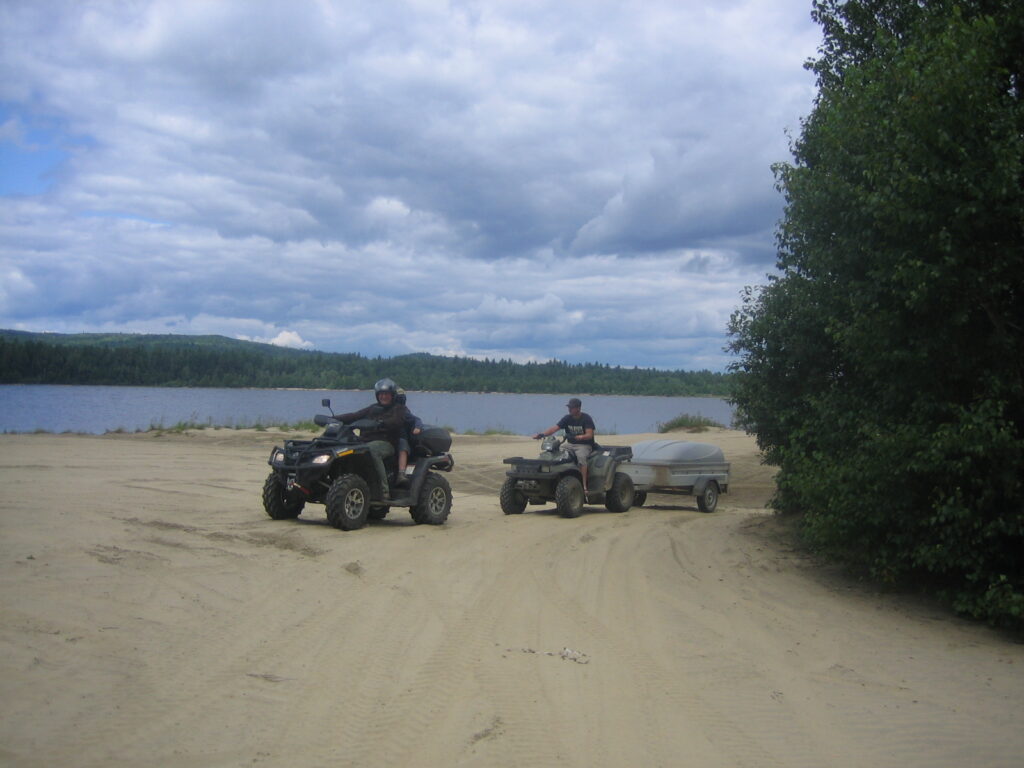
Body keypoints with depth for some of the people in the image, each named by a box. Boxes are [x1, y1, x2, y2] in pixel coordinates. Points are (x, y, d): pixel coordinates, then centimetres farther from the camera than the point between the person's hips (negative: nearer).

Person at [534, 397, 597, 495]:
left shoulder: (586, 418, -7)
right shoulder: (567, 419, 6)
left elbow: (589, 435, -16)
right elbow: (554, 428, -4)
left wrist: (575, 437, -32)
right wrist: (542, 434, -21)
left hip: (584, 445, -5)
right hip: (570, 444, 5)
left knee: (581, 456, -37)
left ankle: (584, 485, -37)